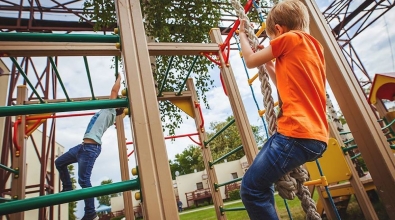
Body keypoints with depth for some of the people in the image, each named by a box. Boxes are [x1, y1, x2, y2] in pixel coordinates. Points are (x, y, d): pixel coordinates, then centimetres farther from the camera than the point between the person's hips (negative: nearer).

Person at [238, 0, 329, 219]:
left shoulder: (290, 37, -3)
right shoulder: (313, 45, 22)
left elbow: (251, 61, 5)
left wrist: (242, 34, 22)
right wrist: (269, 65, 26)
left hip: (297, 134, -10)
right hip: (315, 136, 10)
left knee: (251, 189, -4)